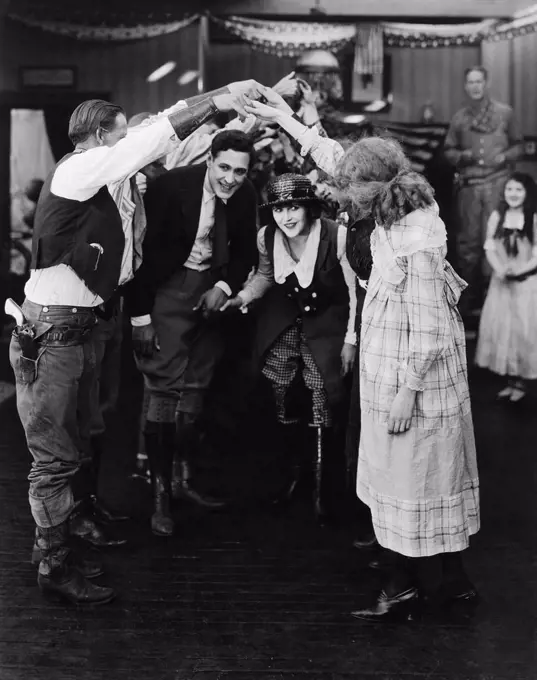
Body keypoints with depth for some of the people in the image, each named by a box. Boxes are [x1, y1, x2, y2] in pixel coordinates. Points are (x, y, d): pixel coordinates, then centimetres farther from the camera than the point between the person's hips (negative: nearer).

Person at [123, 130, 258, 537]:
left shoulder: (246, 197, -6)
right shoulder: (172, 186, -20)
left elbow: (245, 253, 8)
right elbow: (144, 250, -16)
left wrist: (224, 287, -11)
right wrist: (140, 316, -16)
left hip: (212, 289, 5)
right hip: (169, 286, -5)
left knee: (197, 386, 9)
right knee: (166, 384, -9)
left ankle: (182, 478, 21)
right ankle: (160, 492, -2)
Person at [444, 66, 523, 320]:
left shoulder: (504, 113, 4)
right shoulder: (459, 118, 9)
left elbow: (518, 145, 9)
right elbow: (448, 150, 14)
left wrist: (505, 156, -10)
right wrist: (462, 156, -6)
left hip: (496, 182, -2)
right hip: (468, 184, 2)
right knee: (468, 241, 5)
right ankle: (469, 298, 15)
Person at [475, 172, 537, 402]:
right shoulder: (496, 216, 3)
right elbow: (490, 248, 1)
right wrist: (499, 269, -16)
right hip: (501, 282, 4)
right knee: (501, 329, 6)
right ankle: (510, 380, 17)